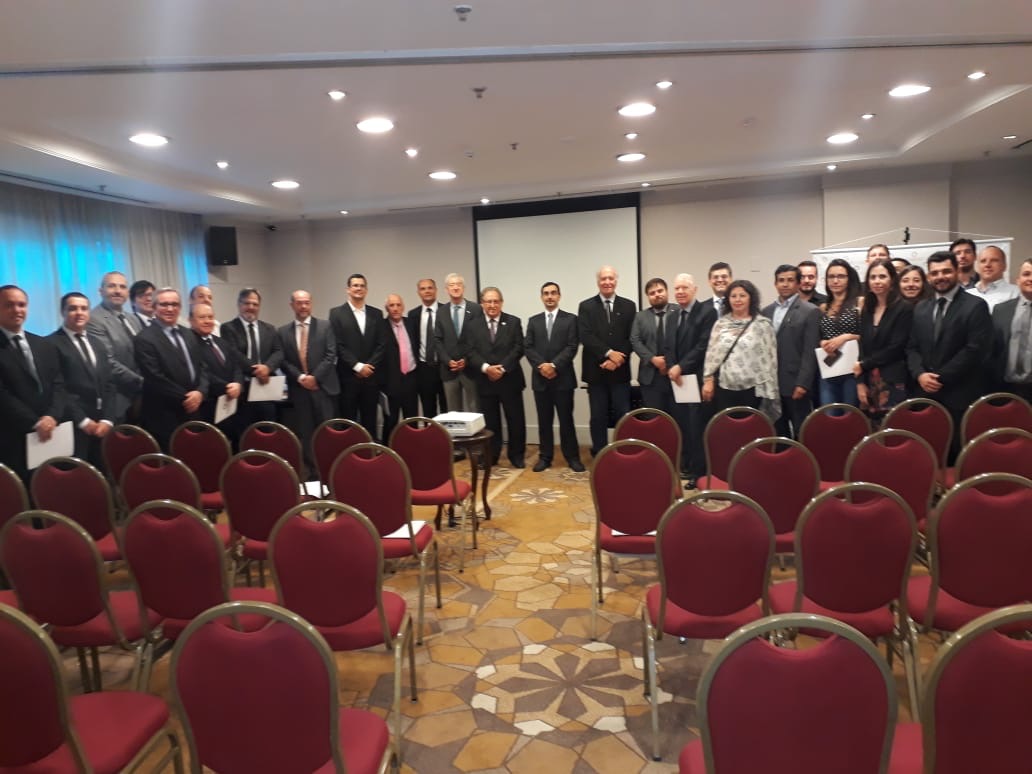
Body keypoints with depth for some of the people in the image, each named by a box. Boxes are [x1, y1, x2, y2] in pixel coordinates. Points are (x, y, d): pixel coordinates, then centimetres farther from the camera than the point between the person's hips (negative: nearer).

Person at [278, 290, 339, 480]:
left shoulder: (325, 326, 5)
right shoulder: (282, 332, 9)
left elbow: (331, 355, -3)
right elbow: (283, 361, 4)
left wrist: (315, 377, -12)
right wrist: (300, 377, -10)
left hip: (323, 387, -1)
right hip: (298, 389, 2)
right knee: (304, 434, 3)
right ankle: (310, 472, 10)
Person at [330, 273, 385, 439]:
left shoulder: (376, 314, 11)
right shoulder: (337, 313, 1)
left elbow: (381, 345, 5)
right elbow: (338, 345, -6)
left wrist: (369, 366, -8)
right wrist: (358, 366, -12)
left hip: (371, 377, 3)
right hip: (348, 377, -3)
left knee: (370, 422, 7)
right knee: (348, 422, 2)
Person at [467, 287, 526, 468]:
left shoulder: (513, 322, 4)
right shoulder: (474, 326, 8)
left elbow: (518, 349, -5)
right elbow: (472, 353, 0)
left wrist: (502, 368, -16)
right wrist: (486, 368, -17)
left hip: (510, 380, -1)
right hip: (485, 381, 1)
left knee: (515, 420, 5)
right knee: (490, 421, 8)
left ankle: (516, 455, 18)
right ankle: (490, 456, 18)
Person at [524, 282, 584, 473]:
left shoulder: (570, 319, 4)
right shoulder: (533, 321, 12)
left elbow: (572, 347, -6)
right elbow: (528, 348, 3)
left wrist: (554, 365, -16)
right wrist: (541, 366, -13)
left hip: (563, 377, -2)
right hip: (540, 378, 3)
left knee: (566, 419, 1)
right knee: (544, 420, 7)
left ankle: (572, 457, 10)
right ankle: (545, 457, 15)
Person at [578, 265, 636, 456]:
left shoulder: (629, 306, 7)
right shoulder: (586, 306, 4)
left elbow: (631, 338, 1)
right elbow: (585, 337, -8)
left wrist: (617, 360, -12)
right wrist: (609, 353, -17)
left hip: (620, 370, 1)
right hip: (596, 371, 0)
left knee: (623, 416, 3)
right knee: (598, 417, 6)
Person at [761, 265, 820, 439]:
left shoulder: (810, 312, -3)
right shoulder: (766, 312, 13)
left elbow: (810, 352, -9)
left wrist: (802, 384, -15)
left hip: (795, 384, -5)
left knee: (801, 434, 2)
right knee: (777, 434, 10)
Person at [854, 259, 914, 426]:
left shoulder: (904, 308, -3)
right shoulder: (866, 310, 14)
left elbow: (896, 348, -10)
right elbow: (862, 348, 10)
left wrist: (863, 365, -5)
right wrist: (860, 382, 1)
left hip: (893, 384, -5)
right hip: (869, 384, 5)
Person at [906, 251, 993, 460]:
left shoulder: (976, 306, -2)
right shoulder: (921, 308, 15)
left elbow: (976, 349, -11)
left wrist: (942, 377, -12)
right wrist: (920, 374, -6)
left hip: (960, 395, -4)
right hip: (926, 393, 4)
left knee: (957, 454, -1)